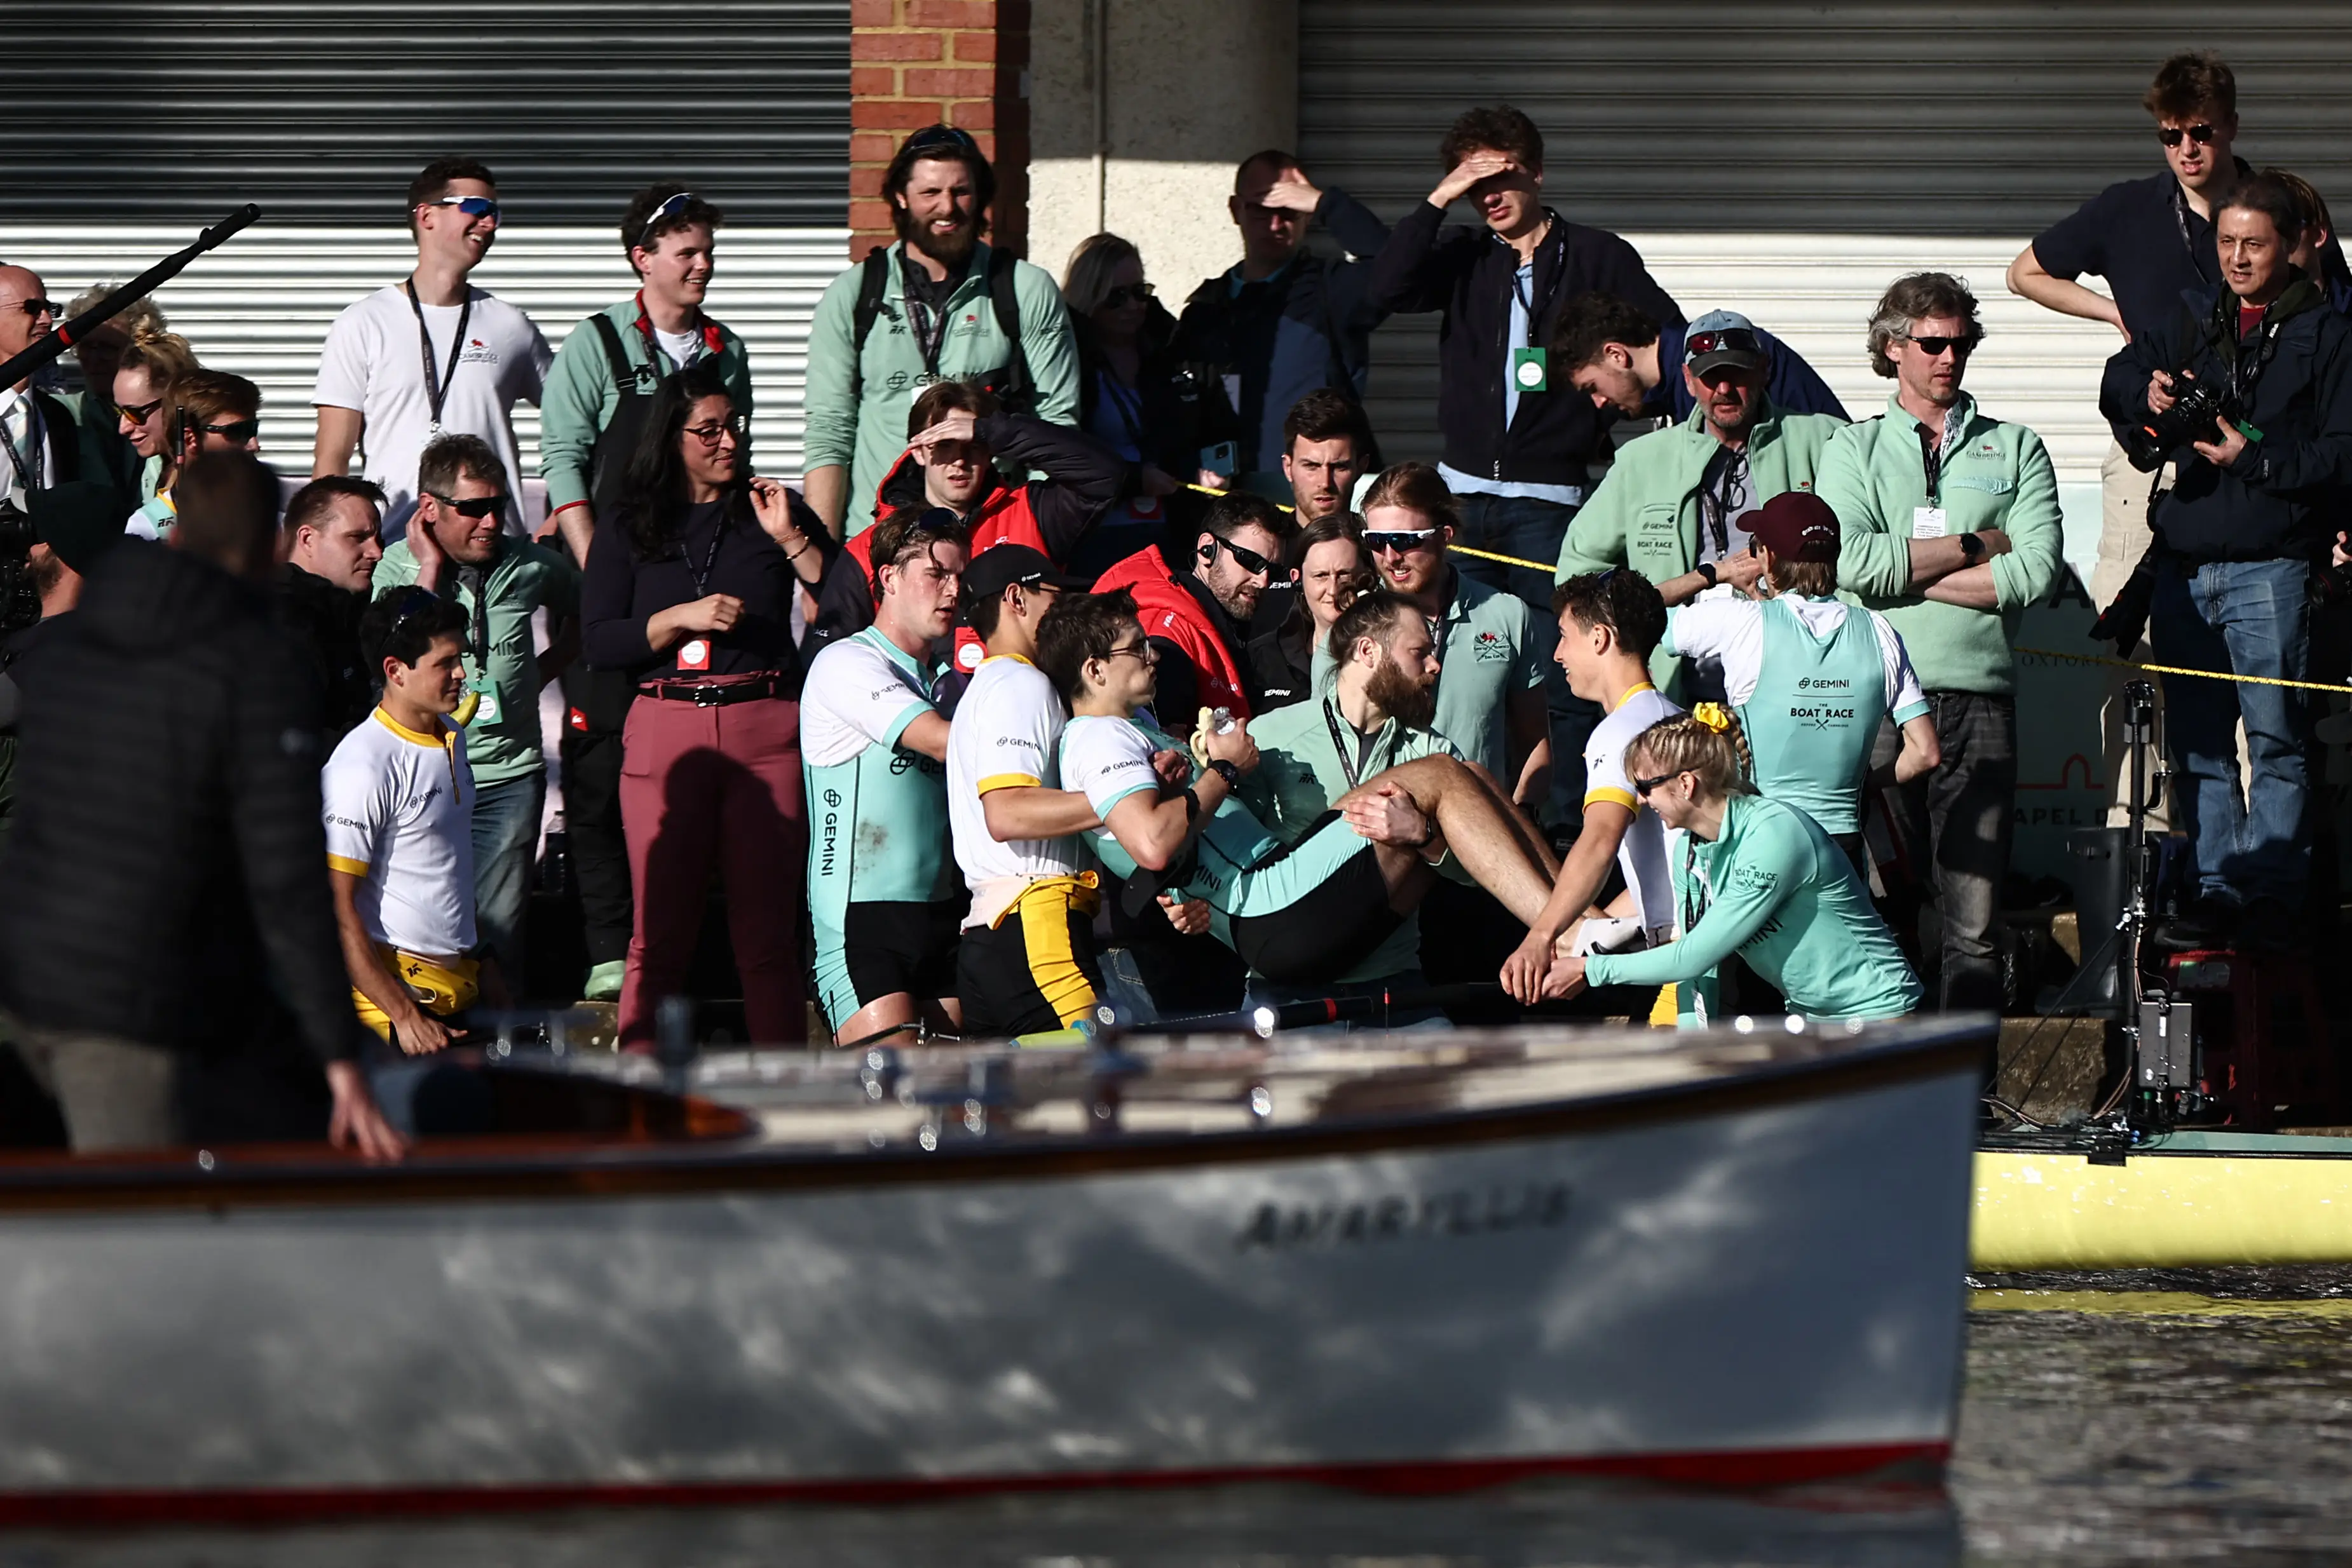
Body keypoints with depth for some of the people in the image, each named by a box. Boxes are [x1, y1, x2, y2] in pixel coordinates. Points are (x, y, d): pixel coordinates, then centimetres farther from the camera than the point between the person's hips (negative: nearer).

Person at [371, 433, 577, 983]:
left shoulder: (530, 564, 5)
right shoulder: (397, 567, -2)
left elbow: (581, 614, 26)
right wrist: (430, 567, -14)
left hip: (511, 777, 2)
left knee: (500, 928, -1)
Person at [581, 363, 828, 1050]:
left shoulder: (770, 512, 14)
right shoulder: (628, 528, 12)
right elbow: (599, 643, 3)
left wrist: (792, 541, -4)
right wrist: (684, 617, -8)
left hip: (766, 727, 0)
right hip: (665, 728, 0)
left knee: (769, 929, -2)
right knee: (660, 930, -3)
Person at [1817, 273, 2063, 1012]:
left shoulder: (2015, 450, 15)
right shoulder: (1854, 450, 14)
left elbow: (2034, 571, -1)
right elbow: (1849, 563, -5)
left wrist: (1904, 574, -3)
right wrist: (1972, 547, -2)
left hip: (1977, 694, 0)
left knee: (1973, 920, -4)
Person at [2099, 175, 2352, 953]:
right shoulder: (2193, 322, 15)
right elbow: (2121, 375, 18)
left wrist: (2256, 457, -14)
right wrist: (2146, 390, -4)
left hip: (2268, 567, -5)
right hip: (2182, 565, 5)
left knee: (2275, 737, -6)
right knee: (2197, 742, 7)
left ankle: (2272, 892, -3)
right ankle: (2217, 893, 12)